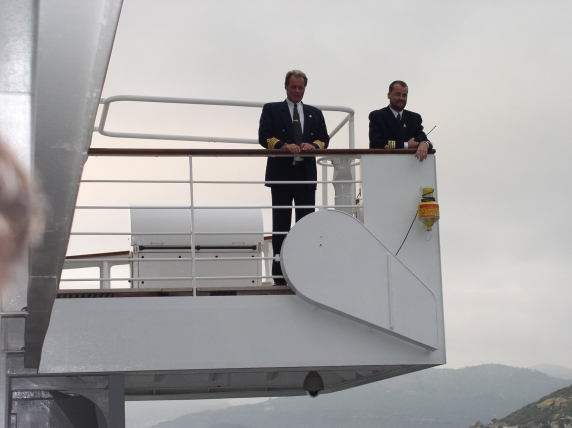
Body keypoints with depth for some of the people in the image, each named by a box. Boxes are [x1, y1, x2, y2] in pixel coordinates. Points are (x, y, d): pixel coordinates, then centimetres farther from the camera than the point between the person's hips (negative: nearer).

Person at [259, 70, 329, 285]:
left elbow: (324, 138, 8)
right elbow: (264, 137, -4)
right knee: (281, 224, 1)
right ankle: (279, 273, 4)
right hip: (281, 173, -2)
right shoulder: (271, 109, 8)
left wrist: (313, 145, -15)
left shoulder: (315, 113, 17)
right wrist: (283, 145, -23)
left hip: (306, 173, 3)